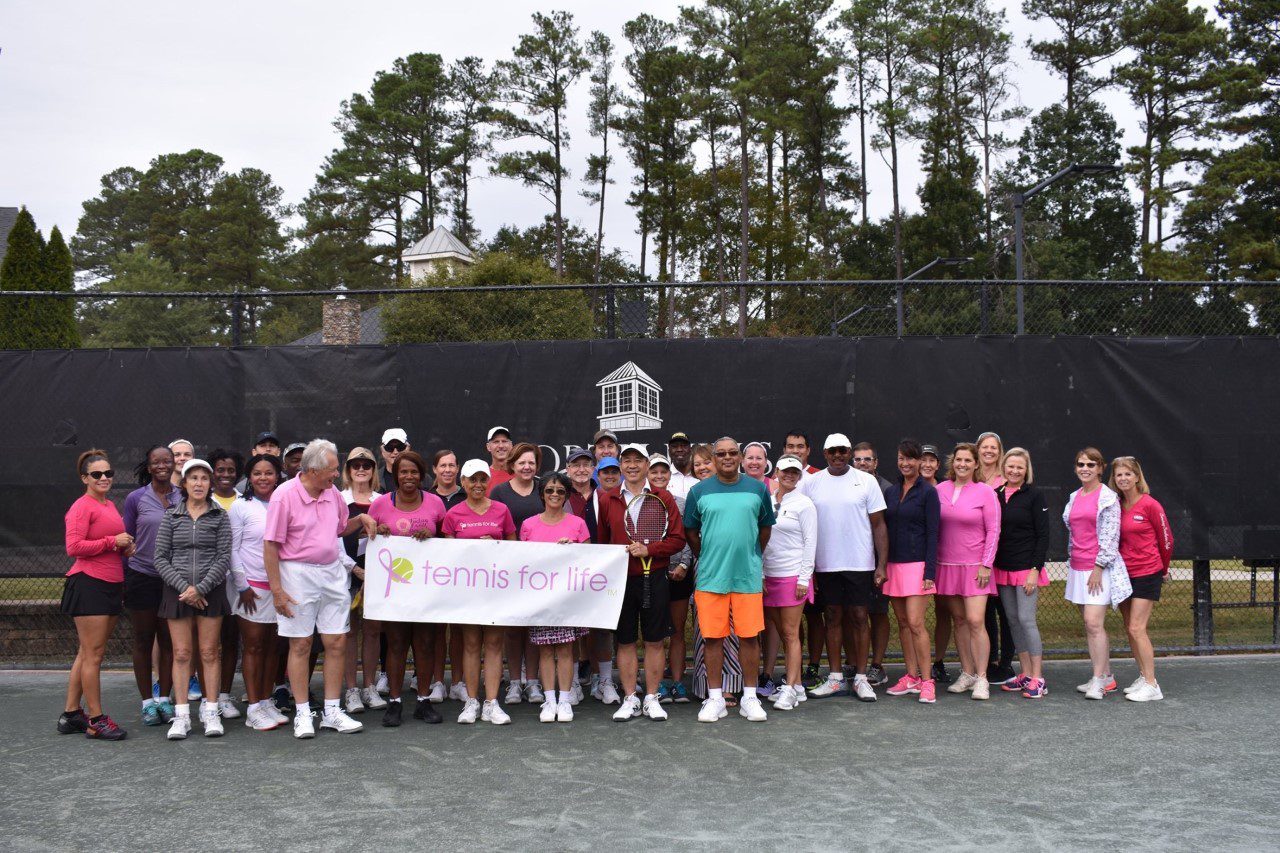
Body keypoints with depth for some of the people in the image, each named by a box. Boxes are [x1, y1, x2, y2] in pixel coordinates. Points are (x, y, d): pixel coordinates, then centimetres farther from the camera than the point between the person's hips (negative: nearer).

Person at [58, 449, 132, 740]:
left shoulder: (110, 505, 16)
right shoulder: (82, 507, -10)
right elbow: (74, 547, -19)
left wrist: (126, 547, 9)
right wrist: (112, 542, -17)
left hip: (111, 584, 9)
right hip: (88, 584, -9)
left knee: (87, 654, 14)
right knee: (93, 654, -4)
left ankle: (71, 715, 23)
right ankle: (96, 721, 3)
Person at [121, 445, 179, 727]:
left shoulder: (183, 498, 4)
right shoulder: (136, 499, -1)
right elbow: (127, 540, 2)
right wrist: (125, 580, 0)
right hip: (142, 576, -2)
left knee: (169, 641, 7)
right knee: (143, 641, 6)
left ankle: (164, 699, 17)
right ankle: (147, 702, 14)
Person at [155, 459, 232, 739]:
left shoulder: (220, 516, 4)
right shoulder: (171, 516, 7)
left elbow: (224, 558, -2)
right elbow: (161, 558, 2)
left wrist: (200, 588, -12)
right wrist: (184, 587, -10)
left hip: (211, 592, -1)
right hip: (177, 591, 1)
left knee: (210, 653, 1)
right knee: (181, 654, 1)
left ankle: (210, 712, 8)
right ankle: (181, 716, 5)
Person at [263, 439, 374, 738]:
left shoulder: (332, 493, 6)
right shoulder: (284, 496, -13)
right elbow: (270, 545, -12)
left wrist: (361, 519, 2)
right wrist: (276, 590, -14)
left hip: (333, 572, 6)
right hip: (298, 574, -6)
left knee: (337, 642, 5)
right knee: (301, 645, 3)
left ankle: (332, 711, 15)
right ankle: (303, 714, 13)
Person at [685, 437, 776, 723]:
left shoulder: (758, 489, 6)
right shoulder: (699, 491, 4)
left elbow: (766, 527, 15)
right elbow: (690, 531, 12)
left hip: (748, 576, 0)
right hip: (710, 577, 0)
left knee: (749, 636, 2)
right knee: (713, 637, 3)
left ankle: (749, 698, 15)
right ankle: (715, 698, 14)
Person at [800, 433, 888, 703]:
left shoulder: (866, 481, 1)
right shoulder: (810, 483, 4)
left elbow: (878, 525, 1)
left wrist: (882, 564, -5)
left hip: (860, 564, -1)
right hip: (825, 565, 2)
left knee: (858, 618, 2)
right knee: (833, 619, 8)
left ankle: (861, 678, 10)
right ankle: (835, 677, 16)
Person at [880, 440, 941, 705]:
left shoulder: (928, 492, -3)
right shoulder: (890, 492, 12)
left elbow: (932, 534, -7)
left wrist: (930, 571, -13)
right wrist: (881, 566, 9)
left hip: (917, 564, -6)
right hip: (893, 564, 6)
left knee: (915, 623, -11)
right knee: (903, 623, 8)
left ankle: (927, 681, -5)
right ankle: (911, 678, 15)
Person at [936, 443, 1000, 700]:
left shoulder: (985, 492, -4)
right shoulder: (941, 489, 5)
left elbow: (993, 531, -4)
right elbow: (933, 527, 10)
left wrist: (986, 565, -9)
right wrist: (933, 562, 6)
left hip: (974, 567, -4)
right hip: (947, 565, 4)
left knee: (975, 621, -11)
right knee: (959, 620, 9)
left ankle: (981, 679, -3)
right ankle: (967, 674, 18)